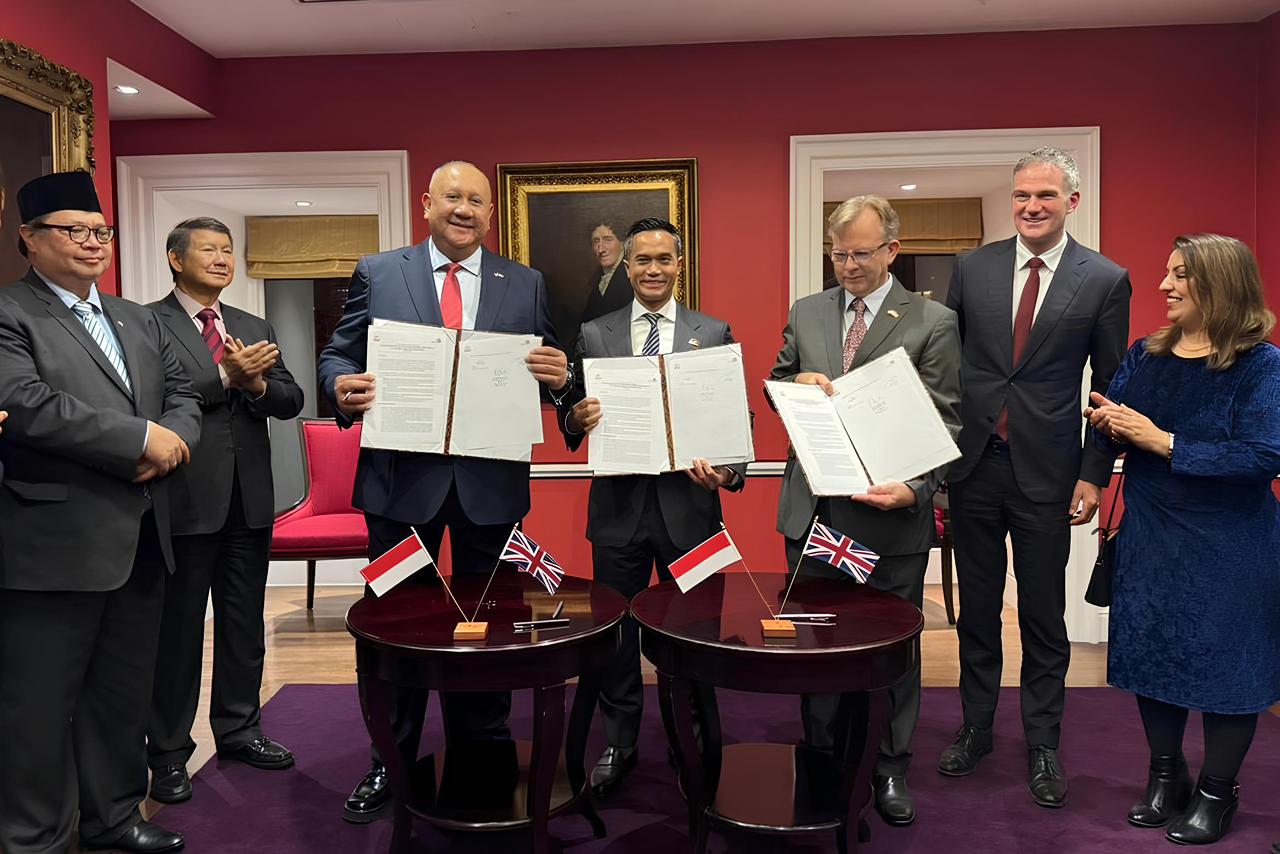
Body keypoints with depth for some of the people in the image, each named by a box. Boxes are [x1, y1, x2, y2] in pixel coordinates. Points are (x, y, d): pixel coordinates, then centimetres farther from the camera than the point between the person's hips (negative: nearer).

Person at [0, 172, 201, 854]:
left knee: (123, 694, 18)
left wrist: (174, 441, -8)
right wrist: (142, 437, -18)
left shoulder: (139, 321, 17)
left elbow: (181, 392, 14)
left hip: (139, 541, 7)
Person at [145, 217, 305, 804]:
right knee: (177, 628, 6)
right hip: (185, 498, -5)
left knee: (244, 623, 15)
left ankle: (239, 729, 31)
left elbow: (291, 402, 6)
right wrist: (226, 376, -22)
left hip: (249, 499, 5)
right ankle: (169, 752, 20)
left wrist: (257, 382, -13)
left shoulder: (255, 328, 13)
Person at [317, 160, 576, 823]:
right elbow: (337, 355, 4)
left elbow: (547, 374, 8)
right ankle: (391, 762, 28)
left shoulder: (525, 285, 7)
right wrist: (342, 385, -18)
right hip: (401, 475, 0)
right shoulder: (377, 273, 4)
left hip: (491, 479, 1)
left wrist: (559, 377, -15)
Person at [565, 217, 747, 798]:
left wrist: (729, 471, -17)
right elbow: (574, 419, 7)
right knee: (616, 631, 11)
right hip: (618, 506, 1)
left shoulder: (714, 334, 3)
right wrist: (577, 418, -16)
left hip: (688, 504, 0)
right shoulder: (593, 335, 6)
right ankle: (619, 742, 30)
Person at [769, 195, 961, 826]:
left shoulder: (933, 323, -4)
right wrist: (798, 381, -7)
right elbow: (775, 386, 17)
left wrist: (915, 489, -22)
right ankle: (821, 758, 32)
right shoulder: (805, 313, 8)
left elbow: (944, 423, -6)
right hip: (814, 510, 3)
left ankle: (890, 770, 29)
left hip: (891, 514, -3)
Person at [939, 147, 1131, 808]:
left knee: (1044, 617, 9)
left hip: (1046, 472, -2)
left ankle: (1042, 744, 26)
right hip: (972, 463, 2)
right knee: (976, 609, 13)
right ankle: (976, 727, 30)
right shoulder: (971, 268, 3)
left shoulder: (1105, 281, -1)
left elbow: (1109, 386, 1)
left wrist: (1094, 475, -4)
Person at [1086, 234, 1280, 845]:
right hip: (1149, 536, 5)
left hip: (1229, 547, -5)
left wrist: (1162, 442, -24)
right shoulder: (1145, 355, 3)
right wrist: (1108, 423, -14)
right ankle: (1166, 774, 33)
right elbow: (1112, 440, 9)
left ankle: (1216, 791, 27)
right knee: (1151, 654, 13)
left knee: (1225, 662, 8)